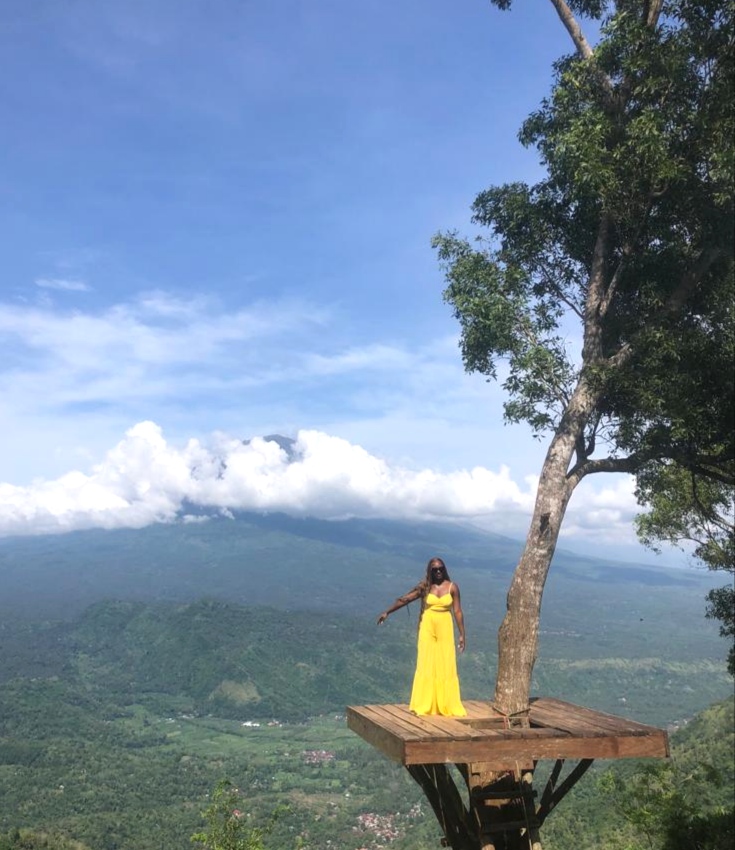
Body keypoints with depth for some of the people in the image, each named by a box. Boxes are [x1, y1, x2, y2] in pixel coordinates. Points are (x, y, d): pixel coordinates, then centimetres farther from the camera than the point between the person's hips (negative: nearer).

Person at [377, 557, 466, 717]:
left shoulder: (452, 587, 0)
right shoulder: (424, 586, -1)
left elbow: (458, 611, 1)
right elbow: (405, 599, 3)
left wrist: (462, 634, 0)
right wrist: (387, 612, 2)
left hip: (445, 630, 0)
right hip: (428, 629, 0)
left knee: (446, 667, 2)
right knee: (426, 666, 1)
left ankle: (448, 705, 10)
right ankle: (424, 705, 8)